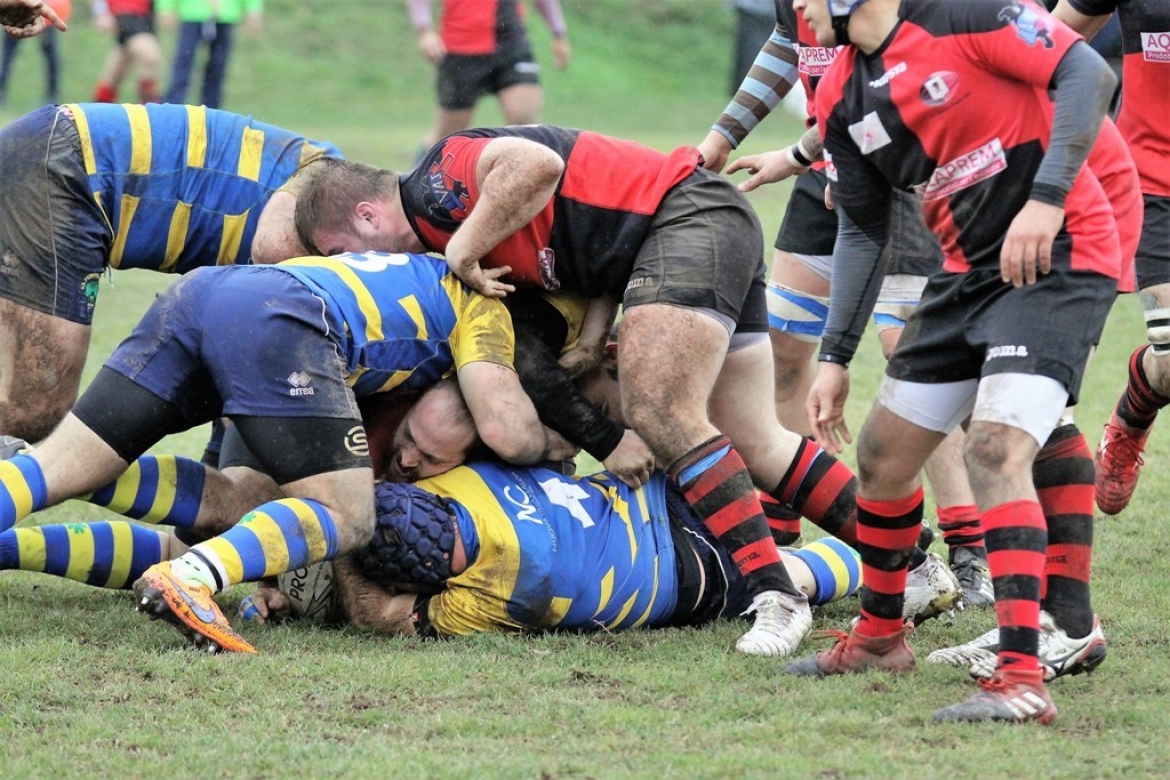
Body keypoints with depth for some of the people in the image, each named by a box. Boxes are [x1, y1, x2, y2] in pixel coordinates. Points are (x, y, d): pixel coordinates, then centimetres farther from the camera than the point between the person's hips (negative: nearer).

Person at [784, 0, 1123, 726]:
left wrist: (1046, 199, -26)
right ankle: (880, 635, 35)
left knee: (995, 449, -23)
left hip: (1060, 257, -8)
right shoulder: (842, 97, 7)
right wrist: (835, 356, 11)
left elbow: (1090, 74, -20)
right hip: (971, 270, 8)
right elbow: (862, 231, 15)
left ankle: (1023, 680, -25)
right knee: (883, 454, 12)